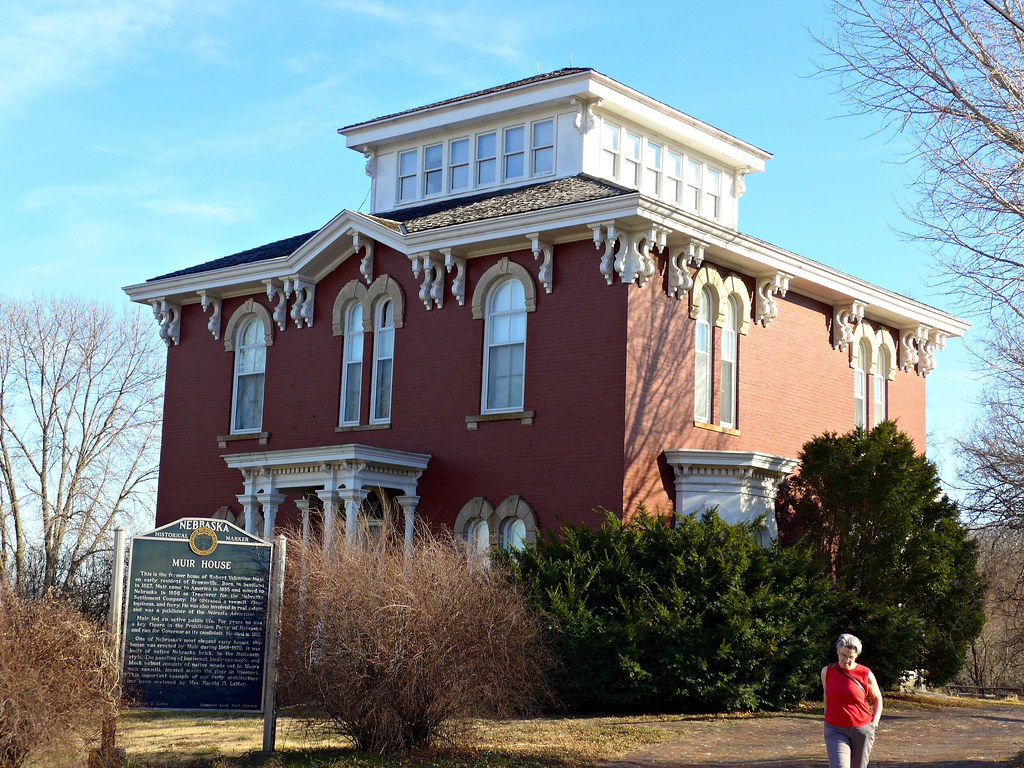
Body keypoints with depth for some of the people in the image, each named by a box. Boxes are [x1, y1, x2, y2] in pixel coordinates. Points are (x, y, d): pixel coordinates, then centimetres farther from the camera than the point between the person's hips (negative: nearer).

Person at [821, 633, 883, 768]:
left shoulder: (865, 674, -3)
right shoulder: (827, 672, 2)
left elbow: (877, 699, 9)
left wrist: (875, 721, -3)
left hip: (862, 730, 0)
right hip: (835, 730, 0)